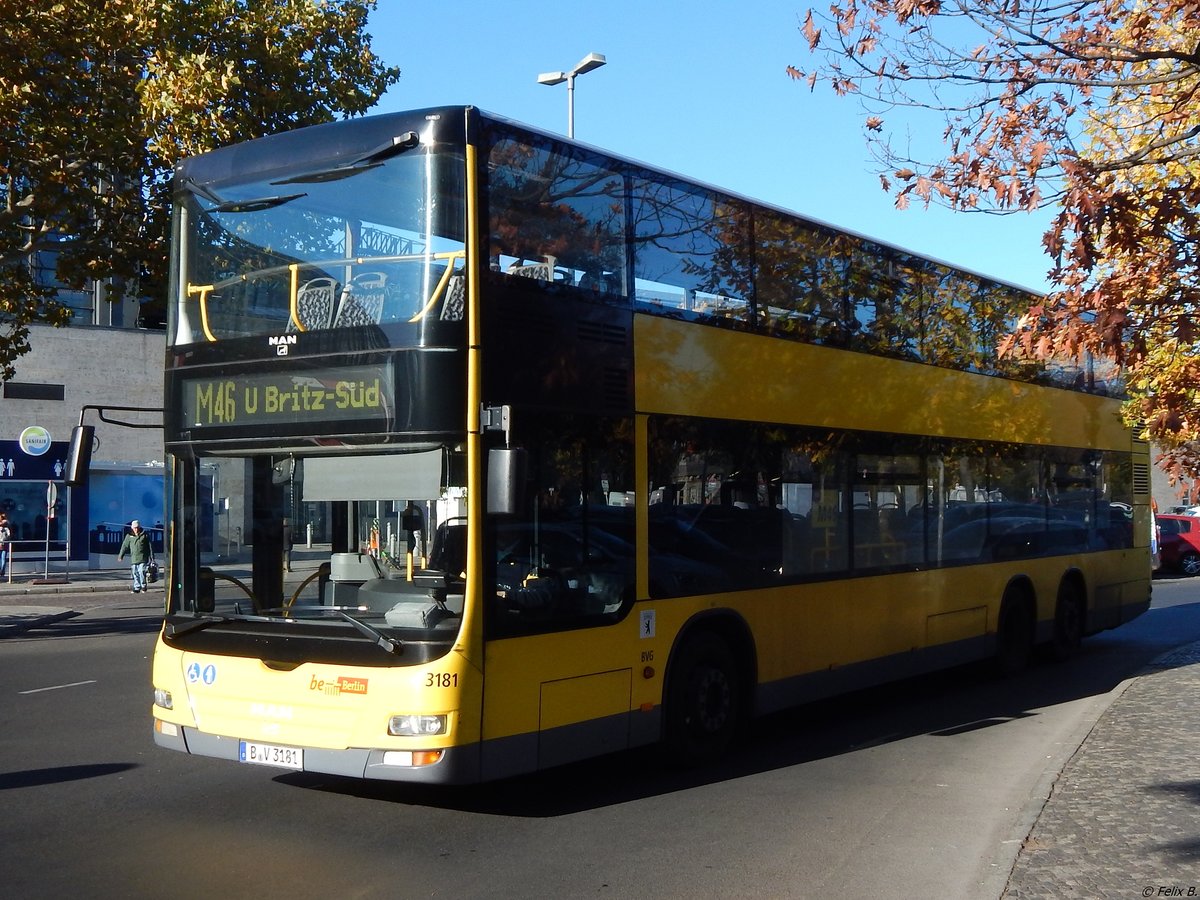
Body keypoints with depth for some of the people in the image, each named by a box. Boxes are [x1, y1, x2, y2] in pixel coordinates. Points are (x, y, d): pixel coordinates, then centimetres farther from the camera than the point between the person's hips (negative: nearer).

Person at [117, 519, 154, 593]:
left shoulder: (145, 535, 3)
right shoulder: (129, 536, 8)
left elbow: (150, 546, 7)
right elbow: (125, 546, 11)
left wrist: (152, 557, 6)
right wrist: (120, 555, 9)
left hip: (143, 558, -3)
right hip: (133, 559, 3)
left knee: (142, 572, -11)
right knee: (135, 573, 3)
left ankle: (143, 586, 2)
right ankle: (137, 588, 9)